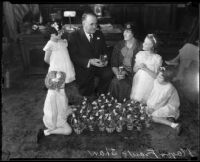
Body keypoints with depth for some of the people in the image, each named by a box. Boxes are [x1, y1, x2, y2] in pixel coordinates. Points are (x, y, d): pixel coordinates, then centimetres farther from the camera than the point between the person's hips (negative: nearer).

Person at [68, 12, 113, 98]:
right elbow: (73, 56, -12)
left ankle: (99, 94, 0)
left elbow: (104, 50, 15)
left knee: (108, 73, -23)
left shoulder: (99, 34, 10)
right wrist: (89, 61, -26)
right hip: (83, 68, -4)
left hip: (98, 65, 4)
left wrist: (105, 59, -8)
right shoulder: (74, 36, -6)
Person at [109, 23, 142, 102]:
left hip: (134, 73, -3)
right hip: (121, 71, 3)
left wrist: (125, 73, -16)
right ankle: (118, 102, -1)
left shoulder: (139, 46, -3)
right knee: (115, 82, -28)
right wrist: (117, 74, -14)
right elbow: (114, 64, 6)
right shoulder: (118, 45, 7)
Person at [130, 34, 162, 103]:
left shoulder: (157, 58, -8)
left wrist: (145, 68, -18)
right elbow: (134, 70, 10)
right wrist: (138, 67, -11)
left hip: (149, 84, -4)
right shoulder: (140, 54, 5)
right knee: (134, 101, 1)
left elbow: (156, 75, -10)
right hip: (138, 81, 4)